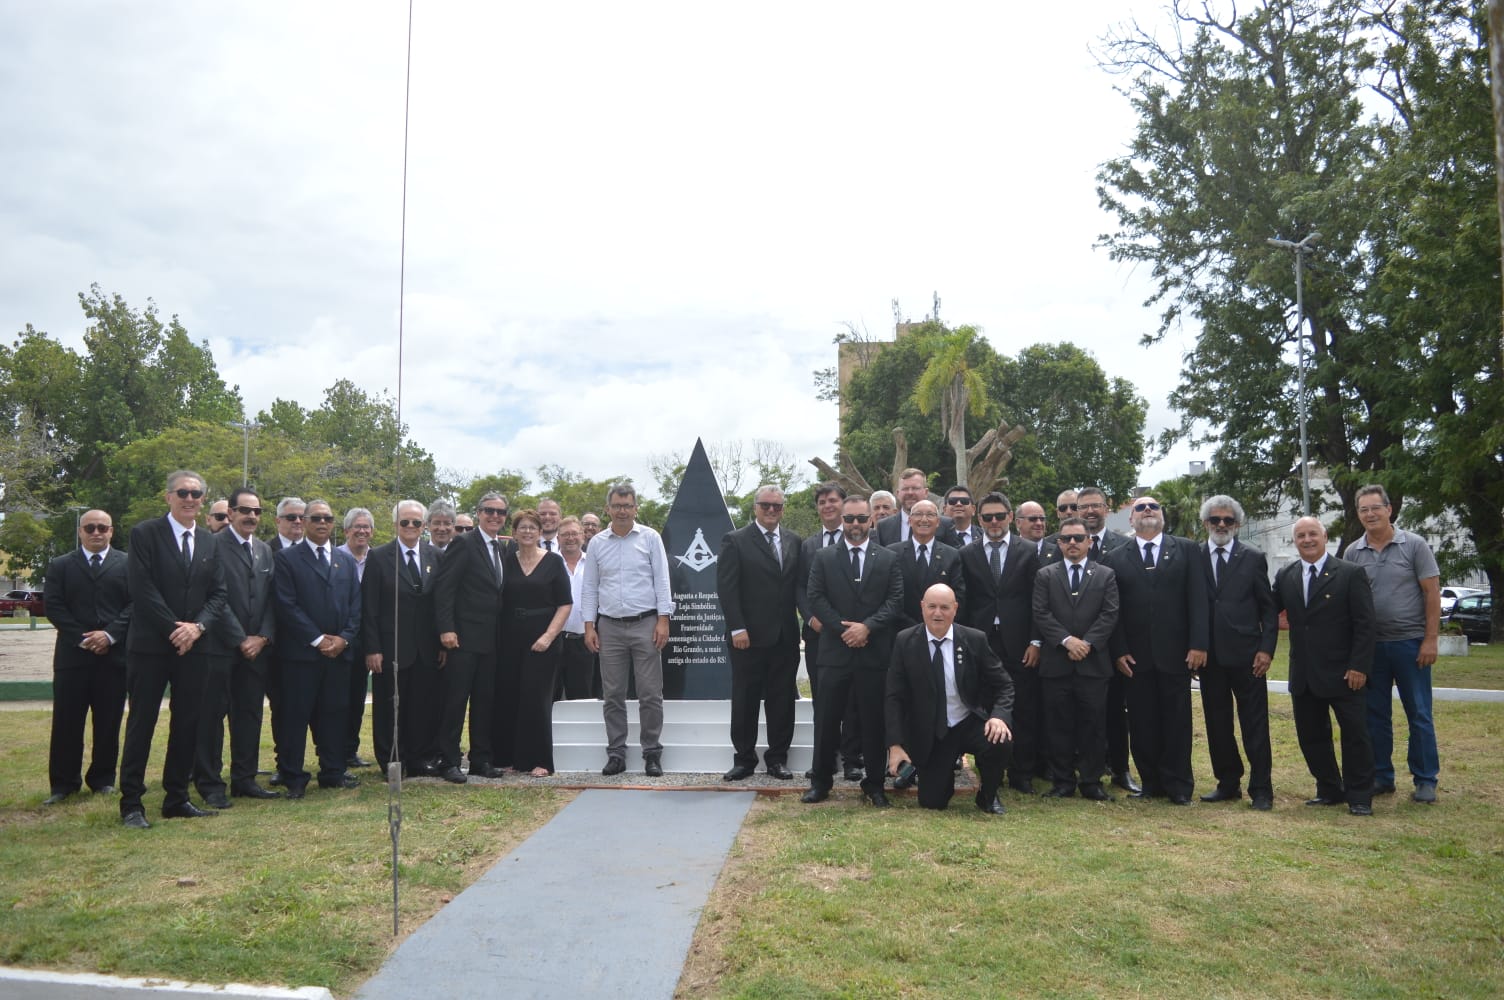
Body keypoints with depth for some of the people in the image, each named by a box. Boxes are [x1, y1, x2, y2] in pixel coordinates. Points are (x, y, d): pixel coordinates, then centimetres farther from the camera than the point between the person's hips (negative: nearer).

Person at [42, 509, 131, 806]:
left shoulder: (127, 564, 8)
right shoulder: (60, 566, 10)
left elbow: (135, 603, 0)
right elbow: (53, 606, 1)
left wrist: (110, 634, -13)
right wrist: (82, 638, -10)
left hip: (114, 653, 0)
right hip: (72, 653, 0)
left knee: (108, 722, 5)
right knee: (66, 722, 2)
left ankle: (103, 779, 16)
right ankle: (63, 783, 12)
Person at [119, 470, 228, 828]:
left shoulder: (209, 542, 12)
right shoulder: (145, 533, -3)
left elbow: (218, 593, 8)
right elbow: (142, 588, -11)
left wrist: (197, 627, -9)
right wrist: (173, 629, -15)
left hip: (193, 646, 5)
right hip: (151, 645, -5)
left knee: (187, 724, 8)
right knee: (141, 724, 1)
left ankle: (176, 798, 18)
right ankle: (131, 803, 9)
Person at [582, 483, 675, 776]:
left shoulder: (650, 538, 2)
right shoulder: (597, 543, 8)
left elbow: (662, 581, 0)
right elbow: (589, 588, 11)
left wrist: (663, 620, -7)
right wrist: (589, 626, 4)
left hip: (645, 623, -2)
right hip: (610, 627, 2)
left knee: (650, 694, -1)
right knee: (612, 695, 6)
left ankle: (652, 753, 8)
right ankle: (616, 754, 15)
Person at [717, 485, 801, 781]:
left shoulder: (794, 542, 11)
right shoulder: (736, 541, -2)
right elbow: (726, 587, -7)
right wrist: (737, 628, -13)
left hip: (786, 636, 4)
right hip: (749, 637, -4)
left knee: (782, 699, 9)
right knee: (745, 701, 5)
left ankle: (778, 757, 20)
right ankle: (744, 759, 15)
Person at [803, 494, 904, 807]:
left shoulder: (889, 559, 7)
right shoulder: (824, 557, 7)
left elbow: (895, 601, -1)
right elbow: (816, 599, -1)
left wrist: (867, 626, -14)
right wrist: (843, 629, -11)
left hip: (875, 651, 0)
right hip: (834, 650, 0)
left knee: (874, 720, 6)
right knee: (827, 719, 5)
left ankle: (874, 784, 18)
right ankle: (820, 782, 17)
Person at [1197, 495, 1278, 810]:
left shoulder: (1253, 558, 3)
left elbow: (1268, 609, 3)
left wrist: (1266, 649, -6)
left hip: (1245, 654, -2)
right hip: (1210, 654, 2)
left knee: (1255, 725, 1)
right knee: (1217, 723, 9)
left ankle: (1261, 789, 10)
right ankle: (1228, 783, 21)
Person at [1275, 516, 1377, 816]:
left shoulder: (1351, 574, -6)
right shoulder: (1285, 576, 8)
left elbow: (1366, 625, -8)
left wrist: (1359, 666, -14)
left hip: (1341, 673, -5)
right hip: (1304, 675, 5)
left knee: (1355, 735, 3)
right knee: (1310, 735, 10)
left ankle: (1359, 797, 14)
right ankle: (1330, 791, 24)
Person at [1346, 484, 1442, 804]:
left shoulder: (1414, 545, -3)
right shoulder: (1353, 553, 4)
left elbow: (1432, 594, -5)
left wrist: (1430, 640, -10)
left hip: (1409, 643, -3)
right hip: (1370, 645, 3)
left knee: (1419, 714, 4)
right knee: (1375, 715, 9)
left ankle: (1425, 781, 14)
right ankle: (1381, 777, 20)